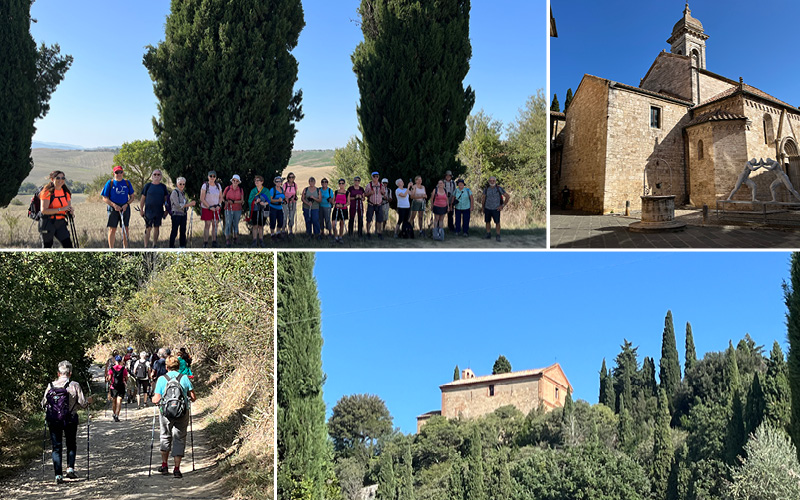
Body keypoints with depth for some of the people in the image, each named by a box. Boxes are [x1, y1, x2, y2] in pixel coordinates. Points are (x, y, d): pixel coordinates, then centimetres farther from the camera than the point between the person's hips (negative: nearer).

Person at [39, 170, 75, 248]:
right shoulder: (47, 192, -10)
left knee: (68, 245, -7)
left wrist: (70, 211, -10)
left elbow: (68, 208, 15)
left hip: (61, 223, 5)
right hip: (48, 223, -5)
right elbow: (44, 210, -20)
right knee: (47, 247, 5)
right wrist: (61, 209, -28)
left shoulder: (66, 192, 8)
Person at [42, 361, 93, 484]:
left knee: (56, 447, 8)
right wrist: (89, 401, 14)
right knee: (71, 445, 18)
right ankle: (70, 468, 7)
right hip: (70, 420, -1)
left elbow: (43, 403, 4)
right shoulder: (74, 385, -9)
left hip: (53, 421, 1)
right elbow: (82, 403, -8)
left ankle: (58, 475, 3)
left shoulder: (50, 385, -2)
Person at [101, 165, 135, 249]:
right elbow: (105, 198, -1)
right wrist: (114, 205, -15)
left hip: (125, 208, 2)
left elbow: (132, 197, 10)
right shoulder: (110, 183, 0)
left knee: (125, 229, 6)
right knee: (112, 229, -2)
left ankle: (125, 248, 16)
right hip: (113, 209, -2)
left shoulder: (127, 183, 7)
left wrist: (126, 204, -8)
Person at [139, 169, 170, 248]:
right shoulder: (148, 186, 1)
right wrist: (141, 209, -1)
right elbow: (142, 199, 4)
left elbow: (165, 199, 13)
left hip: (159, 211, 3)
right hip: (149, 211, -3)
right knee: (148, 228, -4)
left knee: (156, 228, 9)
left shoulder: (163, 187, 8)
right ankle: (146, 246, 0)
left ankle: (155, 245, 21)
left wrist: (166, 210, 7)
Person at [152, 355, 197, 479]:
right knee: (179, 439, 8)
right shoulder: (184, 378, -2)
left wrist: (153, 399, 15)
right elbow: (193, 398, -2)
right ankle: (177, 468, 5)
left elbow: (157, 400, -8)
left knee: (165, 437, 20)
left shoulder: (161, 379, -3)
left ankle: (164, 465, 25)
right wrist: (190, 399, 20)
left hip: (166, 413, 0)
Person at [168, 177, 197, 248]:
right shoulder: (174, 192, -11)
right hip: (176, 214, -7)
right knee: (174, 231, -2)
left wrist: (191, 204, -1)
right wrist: (189, 204, -24)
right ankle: (171, 246, 5)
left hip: (183, 214, 7)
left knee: (183, 230, 11)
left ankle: (183, 246, 20)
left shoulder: (183, 192, 12)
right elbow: (178, 205, -19)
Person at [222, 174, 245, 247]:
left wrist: (233, 202, -15)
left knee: (236, 224, 10)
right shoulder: (227, 188, -2)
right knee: (228, 224, -7)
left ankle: (235, 238, 21)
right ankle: (227, 240, -4)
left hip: (237, 210, 2)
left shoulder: (241, 190, 2)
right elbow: (222, 197, 8)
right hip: (228, 209, -2)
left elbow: (242, 200, -2)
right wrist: (225, 201, -11)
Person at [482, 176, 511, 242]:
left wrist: (502, 205, -8)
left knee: (497, 222, -2)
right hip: (487, 208, 3)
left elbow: (508, 196, -7)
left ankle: (498, 236, 7)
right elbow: (484, 199, 13)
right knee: (487, 222, 7)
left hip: (496, 209, -3)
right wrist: (482, 207, 12)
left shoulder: (499, 189, -9)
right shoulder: (486, 189, 1)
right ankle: (488, 235, 19)